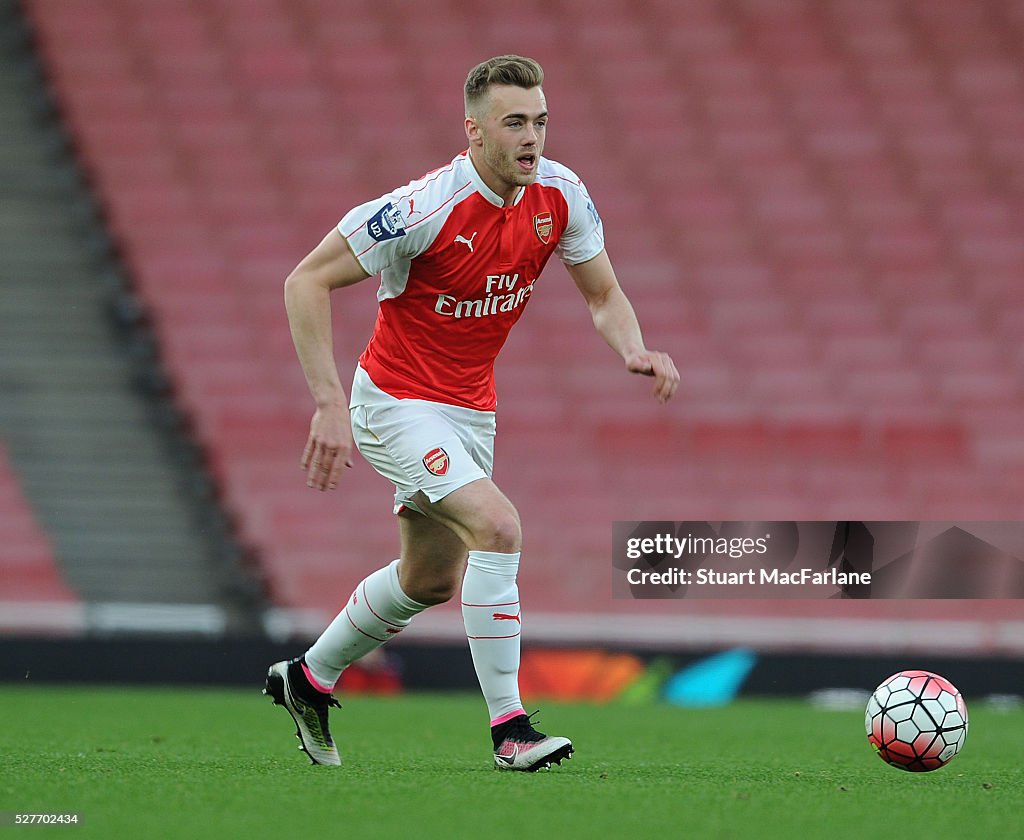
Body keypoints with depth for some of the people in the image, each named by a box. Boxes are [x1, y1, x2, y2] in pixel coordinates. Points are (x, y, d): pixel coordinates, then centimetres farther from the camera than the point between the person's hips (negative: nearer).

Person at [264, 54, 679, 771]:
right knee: (498, 526, -26)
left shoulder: (561, 194, -9)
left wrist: (635, 351, -19)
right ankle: (510, 729, -19)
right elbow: (307, 282, -22)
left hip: (471, 407, 8)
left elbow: (603, 294, 4)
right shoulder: (427, 206, -26)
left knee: (431, 579, 21)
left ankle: (308, 680, 43)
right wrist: (329, 404, -28)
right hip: (398, 403, -8)